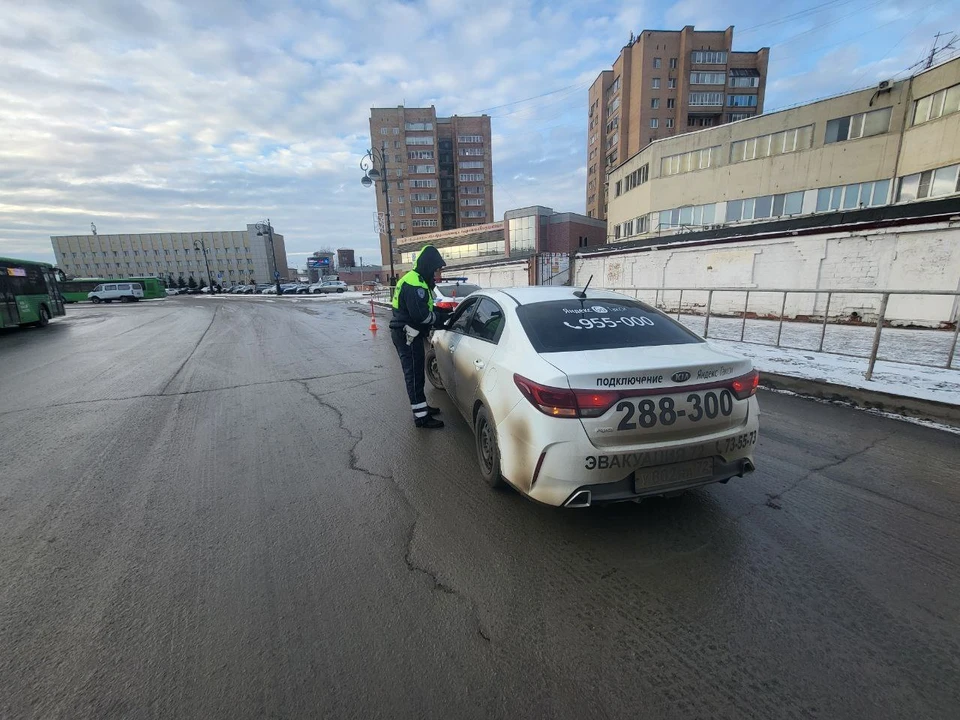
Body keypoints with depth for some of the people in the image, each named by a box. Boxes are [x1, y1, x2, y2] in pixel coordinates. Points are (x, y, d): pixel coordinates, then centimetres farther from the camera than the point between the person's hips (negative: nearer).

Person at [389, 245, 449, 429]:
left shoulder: (415, 280, 15)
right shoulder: (414, 284, -19)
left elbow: (423, 307, 20)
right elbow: (421, 314, -26)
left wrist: (438, 312, 5)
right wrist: (440, 317, -9)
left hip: (407, 334, 11)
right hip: (407, 336, -11)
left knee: (415, 372, 18)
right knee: (414, 374, -5)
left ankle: (421, 407, 31)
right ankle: (421, 417, 2)